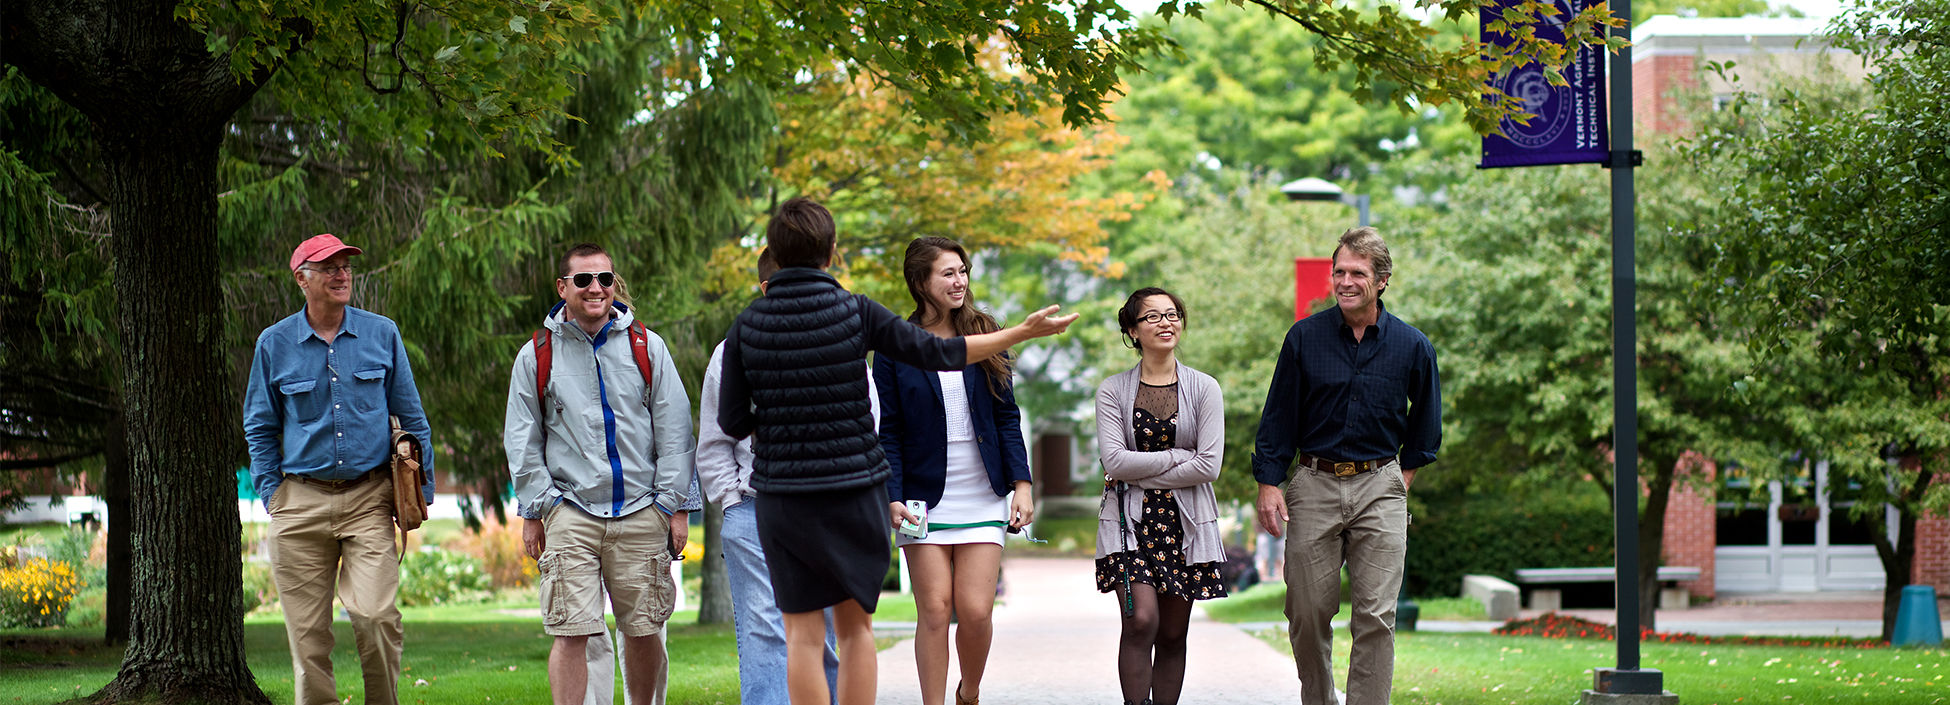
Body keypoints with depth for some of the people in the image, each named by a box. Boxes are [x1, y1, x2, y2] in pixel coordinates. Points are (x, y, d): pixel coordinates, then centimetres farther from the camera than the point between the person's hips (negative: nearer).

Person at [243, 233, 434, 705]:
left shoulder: (382, 334, 6)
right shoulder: (274, 343, 6)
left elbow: (411, 417, 12)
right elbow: (260, 426, 15)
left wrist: (421, 486, 7)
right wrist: (270, 491, 6)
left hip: (369, 497, -1)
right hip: (301, 502, 1)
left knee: (375, 615, -15)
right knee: (307, 630, 1)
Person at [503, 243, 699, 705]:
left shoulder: (647, 347, 7)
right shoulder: (536, 355, 6)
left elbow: (673, 431, 8)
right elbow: (523, 442, 9)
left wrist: (676, 506, 2)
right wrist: (533, 511, 1)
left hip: (641, 512, 1)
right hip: (570, 513, -1)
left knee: (642, 631, 5)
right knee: (571, 633, -8)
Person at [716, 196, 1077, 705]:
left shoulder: (746, 327, -2)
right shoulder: (856, 313, -7)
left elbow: (733, 423, 0)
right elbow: (940, 353, -1)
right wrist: (1024, 332, 9)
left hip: (784, 494, 1)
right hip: (856, 490, -1)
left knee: (803, 634, 4)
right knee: (855, 626, 11)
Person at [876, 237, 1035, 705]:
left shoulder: (982, 337, 7)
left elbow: (1007, 417, 9)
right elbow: (888, 432, 0)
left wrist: (1021, 484, 0)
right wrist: (892, 498, -11)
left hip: (983, 498, 1)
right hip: (924, 499, -1)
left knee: (976, 611, -5)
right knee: (934, 612, -5)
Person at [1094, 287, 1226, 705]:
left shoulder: (1204, 389, 3)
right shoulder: (1113, 391, 2)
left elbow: (1209, 466, -6)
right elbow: (1115, 461, -9)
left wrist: (1142, 473, -7)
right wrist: (1179, 456, -8)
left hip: (1185, 521, 1)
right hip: (1129, 520, -1)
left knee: (1173, 634, 4)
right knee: (1141, 620, -17)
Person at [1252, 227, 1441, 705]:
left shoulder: (1412, 346, 2)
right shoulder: (1305, 338, 1)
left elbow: (1425, 420, 17)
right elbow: (1279, 416, 4)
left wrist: (1404, 475, 12)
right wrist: (1268, 483, -3)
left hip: (1379, 489, 0)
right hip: (1314, 486, 0)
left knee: (1376, 616, -6)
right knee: (1308, 613, 2)